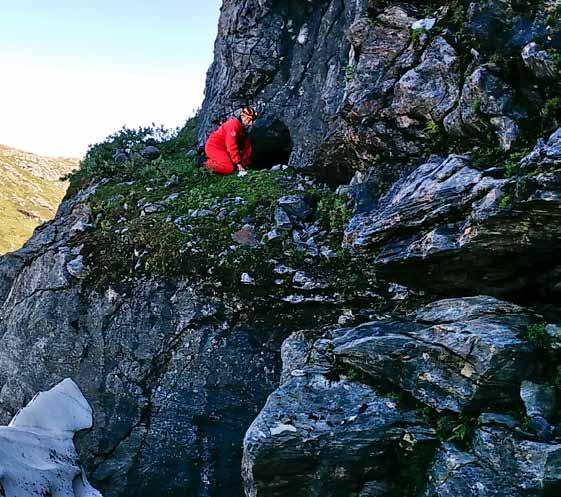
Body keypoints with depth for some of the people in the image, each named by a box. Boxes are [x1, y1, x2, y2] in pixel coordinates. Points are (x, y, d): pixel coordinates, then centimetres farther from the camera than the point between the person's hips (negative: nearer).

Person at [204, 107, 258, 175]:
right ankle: (209, 164, -3)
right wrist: (238, 163, -25)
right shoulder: (234, 124, -22)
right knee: (229, 168, -25)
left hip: (223, 148, 10)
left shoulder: (243, 127, 8)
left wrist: (245, 162, -1)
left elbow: (246, 146, 10)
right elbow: (232, 146, -27)